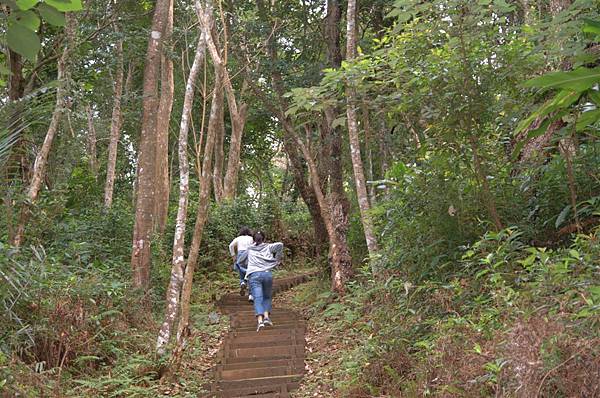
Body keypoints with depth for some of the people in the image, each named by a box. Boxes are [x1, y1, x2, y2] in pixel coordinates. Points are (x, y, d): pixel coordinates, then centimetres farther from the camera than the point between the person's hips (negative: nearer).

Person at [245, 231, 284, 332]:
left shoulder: (250, 249, 24)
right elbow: (280, 245, 4)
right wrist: (277, 259, 12)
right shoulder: (268, 247, 19)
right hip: (267, 274, 0)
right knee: (267, 297, 17)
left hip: (254, 275, 0)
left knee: (257, 298, -11)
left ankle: (260, 320, -30)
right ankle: (266, 316, -5)